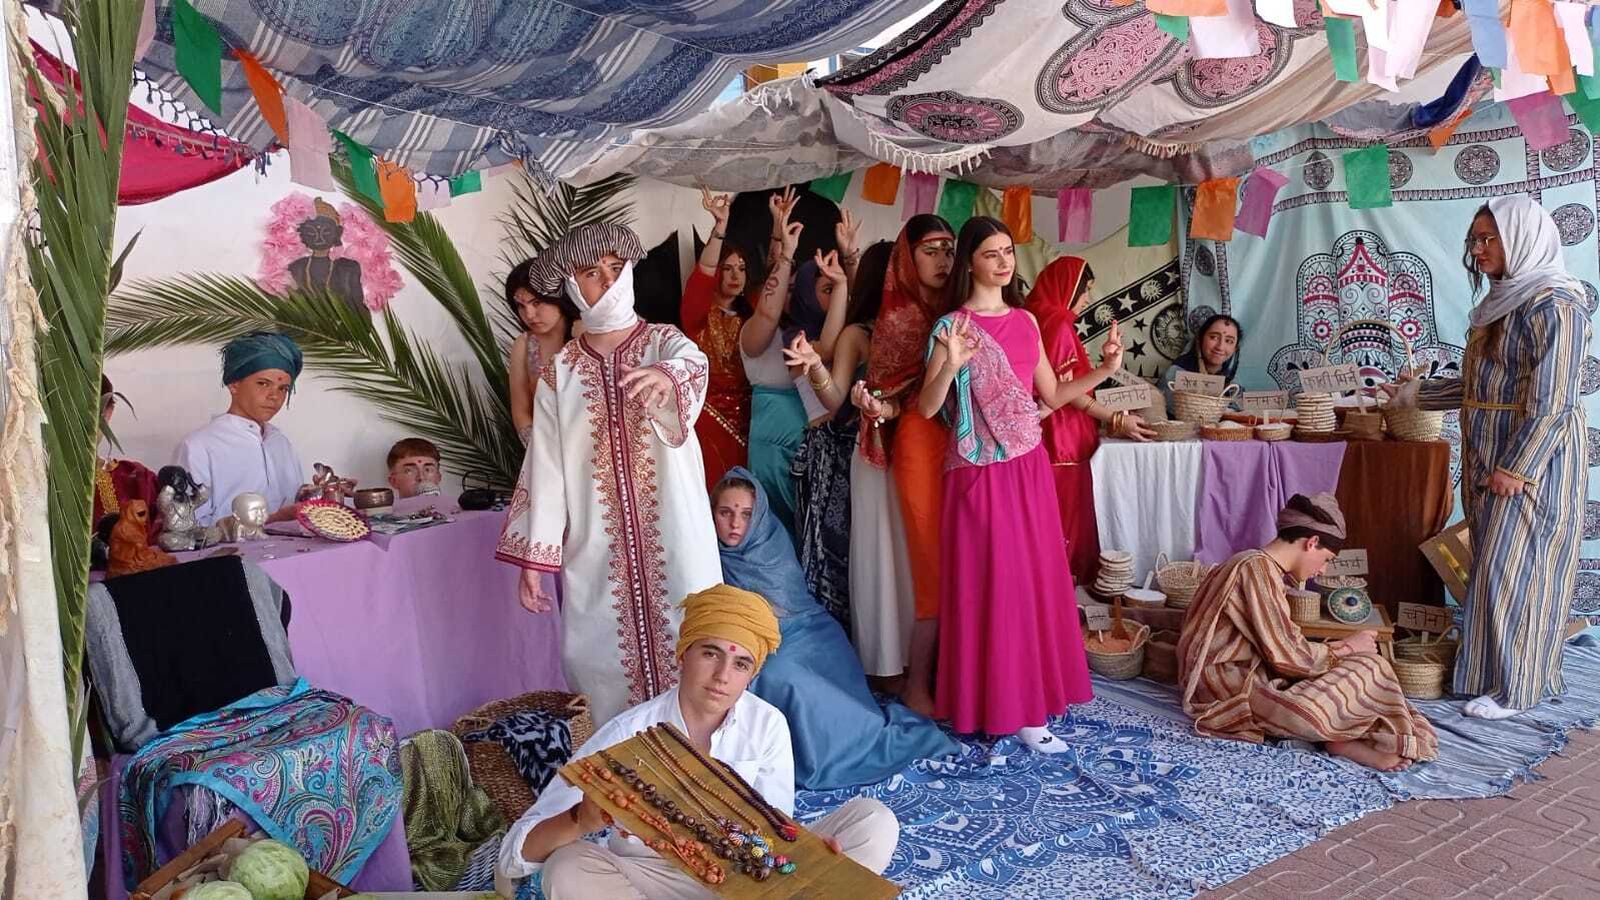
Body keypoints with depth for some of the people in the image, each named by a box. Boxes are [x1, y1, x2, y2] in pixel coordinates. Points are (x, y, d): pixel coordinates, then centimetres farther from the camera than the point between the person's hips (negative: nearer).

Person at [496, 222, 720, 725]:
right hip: (596, 550, 2)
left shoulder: (665, 343, 1)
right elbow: (545, 465, 4)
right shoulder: (559, 371, 7)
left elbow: (694, 364, -24)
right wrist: (533, 558, -2)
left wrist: (666, 376, -49)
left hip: (673, 540, -1)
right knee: (606, 666, 5)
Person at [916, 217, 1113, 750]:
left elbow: (1052, 395, 16)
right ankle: (1005, 706, 10)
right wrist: (950, 366, -29)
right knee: (993, 584, -1)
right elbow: (926, 409, -13)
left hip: (1030, 467, 6)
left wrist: (1104, 370, 5)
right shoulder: (953, 325, -7)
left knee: (1036, 579, 11)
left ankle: (1030, 695, 24)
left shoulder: (1025, 321, 11)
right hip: (982, 472, -6)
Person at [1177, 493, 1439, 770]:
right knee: (1369, 668, -10)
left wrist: (1338, 647, 4)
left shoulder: (1254, 563, 15)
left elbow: (1281, 645, 14)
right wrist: (1346, 647, -4)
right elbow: (1288, 656, -18)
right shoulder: (1258, 568, -17)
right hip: (1236, 692, -10)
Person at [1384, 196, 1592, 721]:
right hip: (1491, 460, 9)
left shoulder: (1553, 305, -15)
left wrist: (1516, 467, -22)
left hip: (1532, 461, -9)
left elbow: (1552, 400, -20)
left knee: (1513, 568, -4)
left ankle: (1516, 688, 6)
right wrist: (1418, 394, 22)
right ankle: (1498, 669, 22)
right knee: (1494, 565, 12)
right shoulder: (1504, 302, 13)